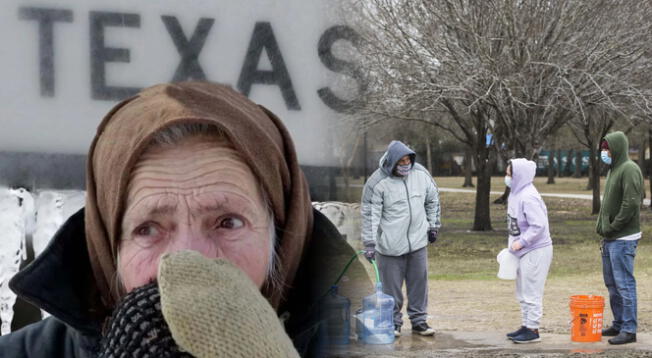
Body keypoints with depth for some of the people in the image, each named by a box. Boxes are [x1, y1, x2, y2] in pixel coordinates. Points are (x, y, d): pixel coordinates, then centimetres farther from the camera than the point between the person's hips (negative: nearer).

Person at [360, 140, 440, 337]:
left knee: (419, 282, 10)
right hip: (390, 245, -4)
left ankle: (419, 320, 22)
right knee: (392, 286, 3)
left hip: (418, 241, 4)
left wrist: (434, 226, 18)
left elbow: (433, 200, 15)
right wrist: (369, 243, -14)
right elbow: (370, 215, -12)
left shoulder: (421, 174, 0)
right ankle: (393, 323, 15)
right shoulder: (377, 182, -14)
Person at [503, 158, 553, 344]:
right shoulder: (516, 194, 8)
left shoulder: (528, 197, -22)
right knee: (522, 291, 17)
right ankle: (526, 325, 26)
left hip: (535, 252, -10)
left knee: (531, 292, -4)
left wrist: (521, 242, -20)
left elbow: (538, 225, -25)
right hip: (523, 252, 10)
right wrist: (512, 243, 11)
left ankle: (532, 330, 3)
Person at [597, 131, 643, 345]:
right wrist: (602, 228, 12)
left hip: (623, 239, -10)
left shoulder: (629, 170, -14)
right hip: (610, 239, 10)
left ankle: (629, 330, -4)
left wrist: (612, 228, -17)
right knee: (611, 283, 15)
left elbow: (631, 203, -22)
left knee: (624, 283, -8)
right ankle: (619, 324, 24)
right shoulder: (613, 170, 16)